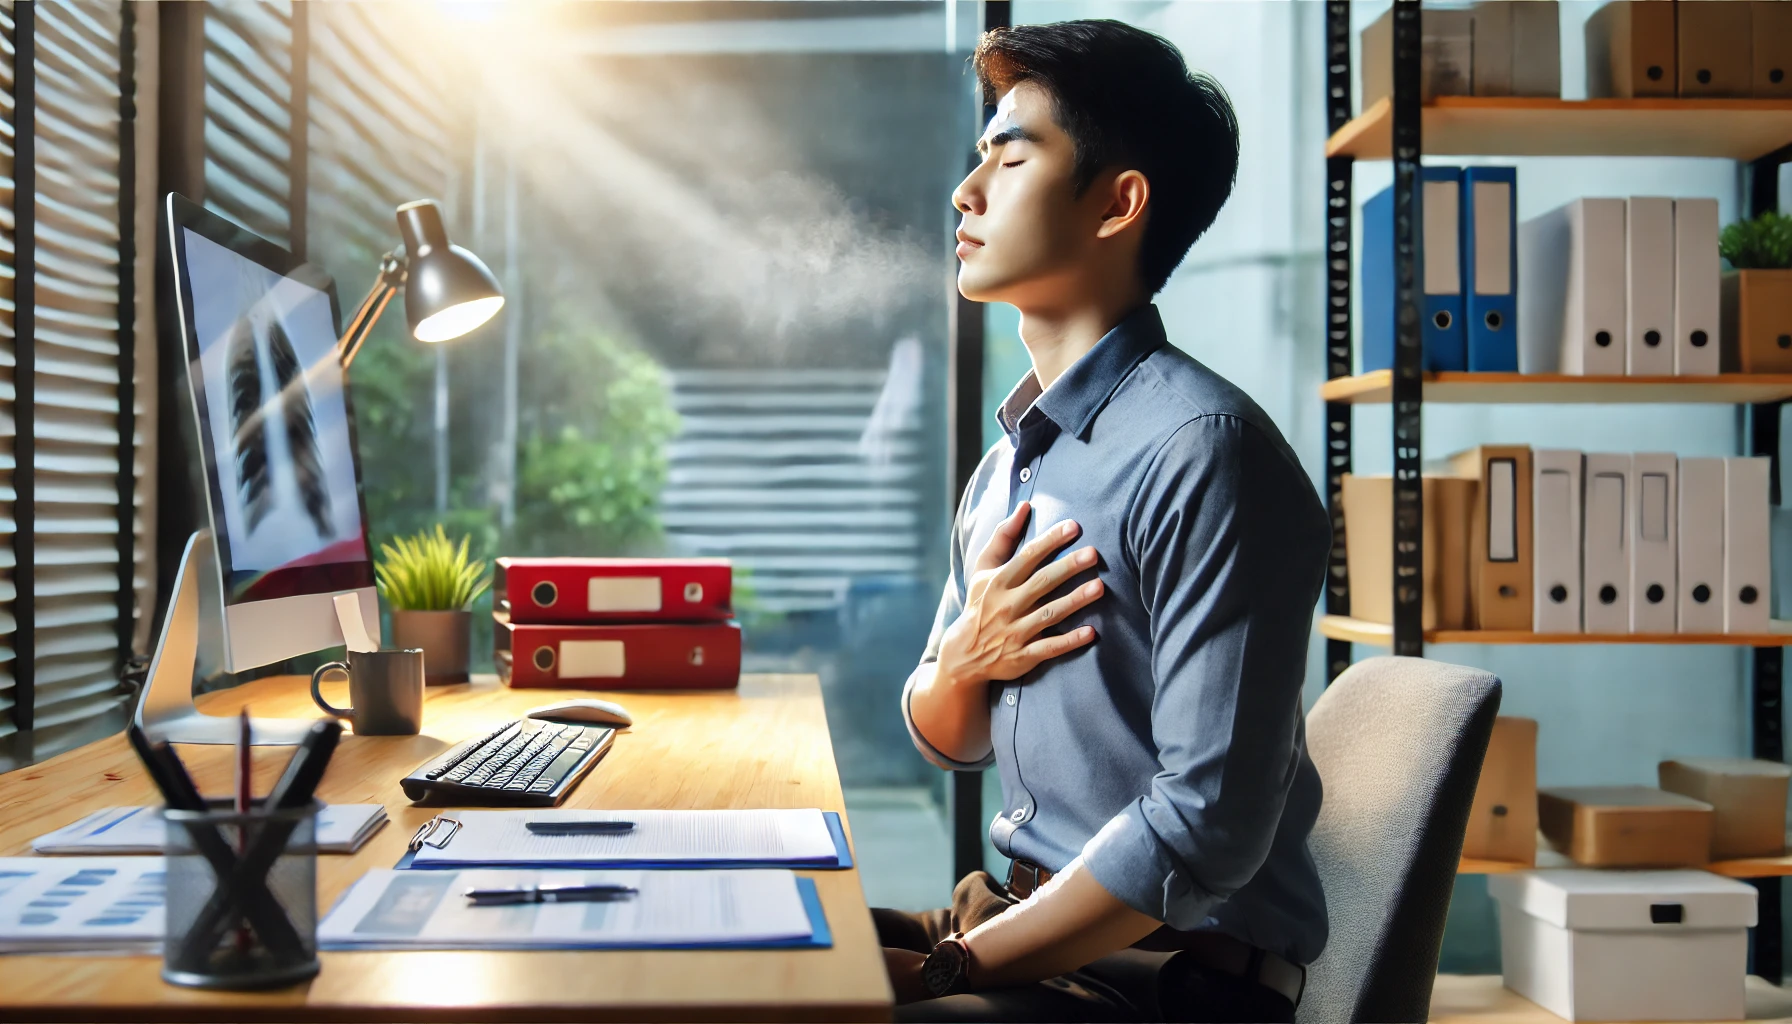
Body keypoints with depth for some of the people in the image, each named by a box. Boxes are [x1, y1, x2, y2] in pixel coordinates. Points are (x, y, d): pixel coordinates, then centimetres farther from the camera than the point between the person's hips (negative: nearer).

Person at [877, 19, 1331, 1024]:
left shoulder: (1202, 450, -19)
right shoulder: (1011, 460, 8)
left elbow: (1207, 828, -22)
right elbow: (952, 743, 16)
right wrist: (960, 660, -7)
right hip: (1025, 908, 7)